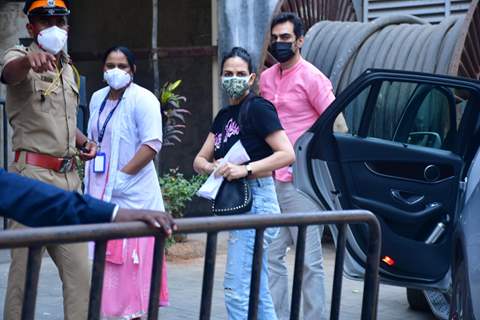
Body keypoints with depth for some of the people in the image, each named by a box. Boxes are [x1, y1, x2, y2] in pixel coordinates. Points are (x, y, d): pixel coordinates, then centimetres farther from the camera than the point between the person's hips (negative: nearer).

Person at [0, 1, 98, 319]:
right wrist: (29, 58, -53)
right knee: (26, 263, -5)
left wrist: (83, 141, 10)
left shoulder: (68, 69, 18)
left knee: (78, 265, 5)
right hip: (33, 173, -7)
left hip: (69, 176, 7)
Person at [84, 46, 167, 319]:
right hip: (100, 191, 7)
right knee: (103, 261, 9)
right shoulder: (98, 98, 12)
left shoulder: (143, 99, -10)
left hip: (131, 194, -7)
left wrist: (123, 175, -21)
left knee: (129, 260, -4)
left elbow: (152, 144, -18)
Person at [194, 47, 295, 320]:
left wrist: (246, 169, -23)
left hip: (256, 201, -9)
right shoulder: (224, 116, 16)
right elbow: (200, 160, 16)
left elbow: (287, 154, -16)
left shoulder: (258, 108, -8)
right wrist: (214, 168, -6)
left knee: (236, 289, -12)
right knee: (258, 294, 12)